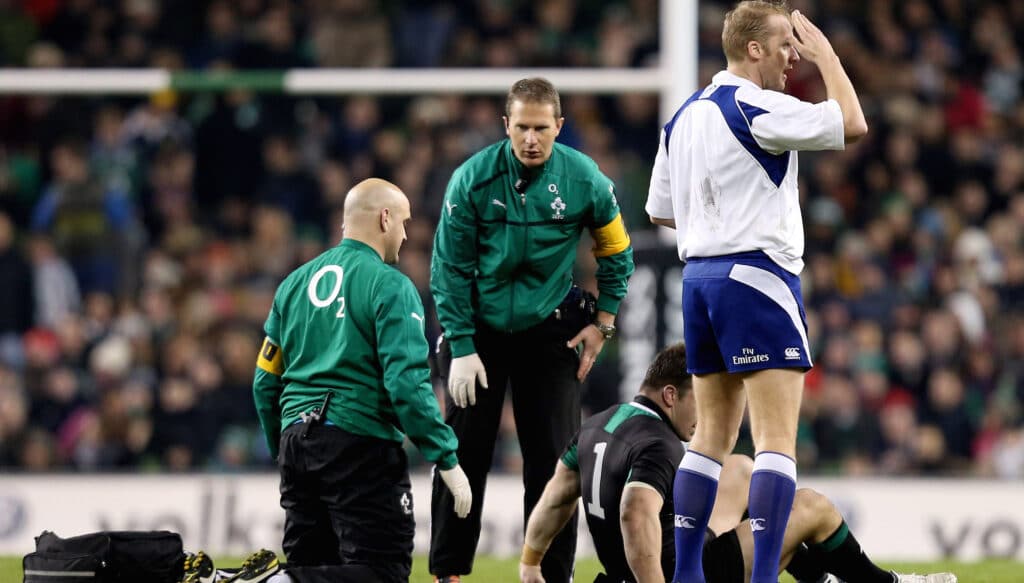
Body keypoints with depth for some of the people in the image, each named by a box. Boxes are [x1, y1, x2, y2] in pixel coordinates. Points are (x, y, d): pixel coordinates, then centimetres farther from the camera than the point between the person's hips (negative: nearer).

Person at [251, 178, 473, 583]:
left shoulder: (295, 284, 14)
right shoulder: (390, 287, -6)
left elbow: (266, 383, 16)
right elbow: (408, 383, -15)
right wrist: (446, 459, -12)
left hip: (297, 442, 7)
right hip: (360, 445, -7)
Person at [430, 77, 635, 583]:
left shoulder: (584, 180, -11)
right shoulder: (472, 180, -16)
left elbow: (615, 252, 6)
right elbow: (450, 269, -9)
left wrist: (602, 322, 4)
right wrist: (461, 349, -12)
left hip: (548, 330, 1)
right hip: (478, 329, -1)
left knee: (553, 458, 0)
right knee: (464, 453, -1)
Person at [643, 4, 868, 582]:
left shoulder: (684, 116, 14)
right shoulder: (755, 108, -13)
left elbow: (661, 210, 21)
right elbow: (852, 124, -11)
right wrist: (825, 53, 0)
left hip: (699, 274, 9)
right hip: (757, 275, -9)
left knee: (713, 435, 13)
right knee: (778, 439, -10)